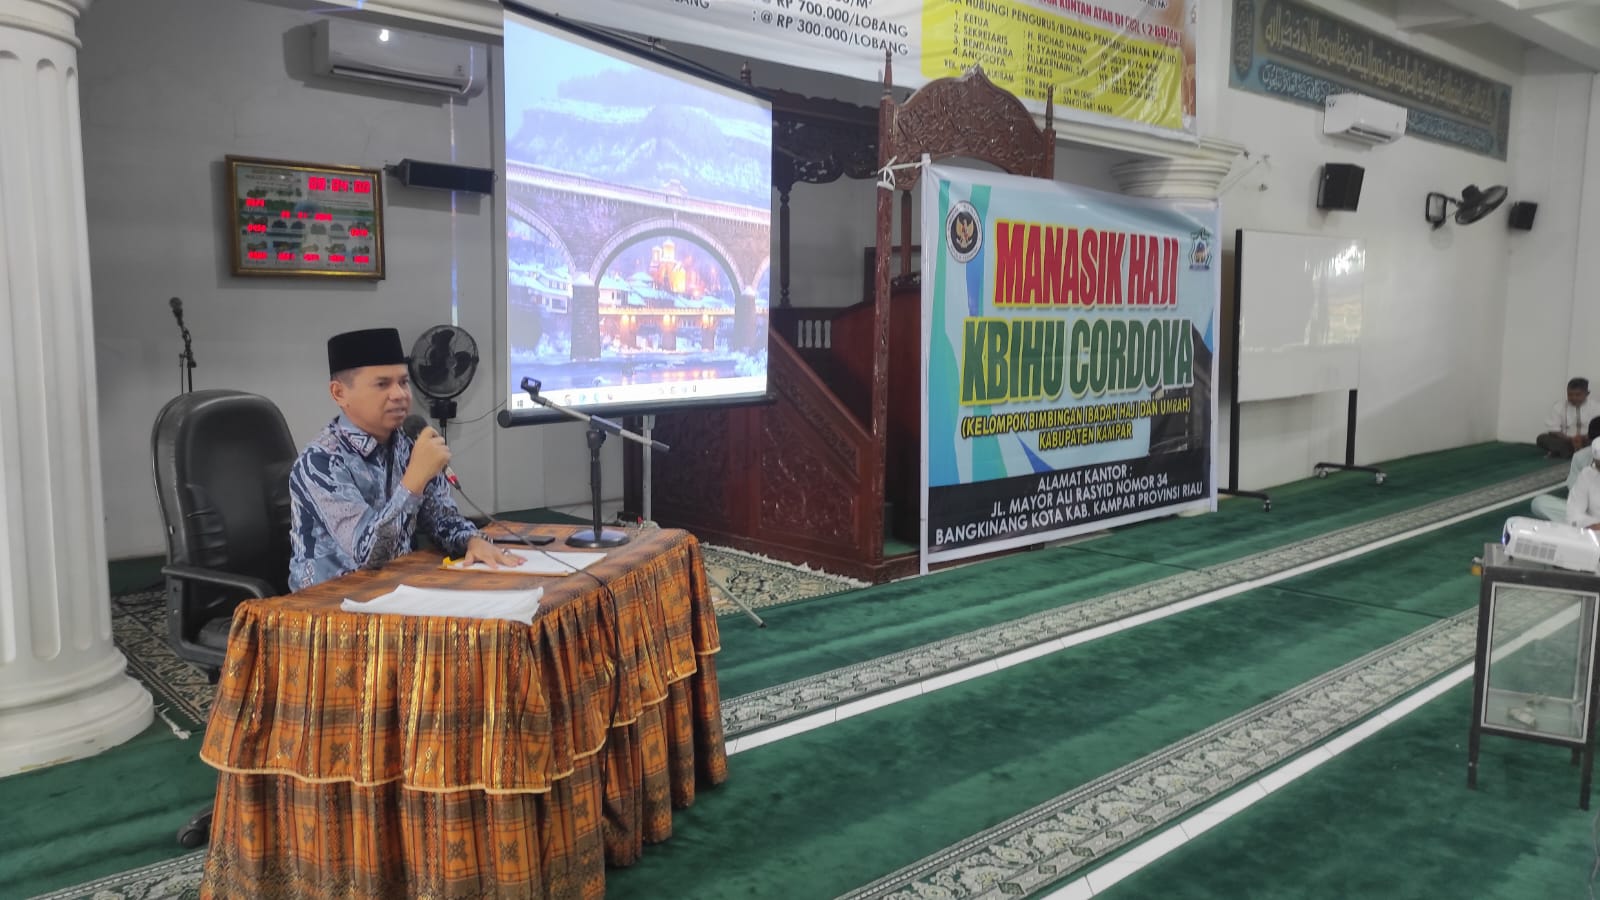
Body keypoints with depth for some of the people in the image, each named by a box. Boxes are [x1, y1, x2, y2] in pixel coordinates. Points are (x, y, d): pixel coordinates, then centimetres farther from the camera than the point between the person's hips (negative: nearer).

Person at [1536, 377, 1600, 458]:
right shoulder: (1558, 407, 3)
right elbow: (1552, 430, -5)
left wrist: (1584, 437, -24)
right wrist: (1570, 439, -21)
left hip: (1588, 441, -1)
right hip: (1565, 442, 1)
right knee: (1542, 439, -27)